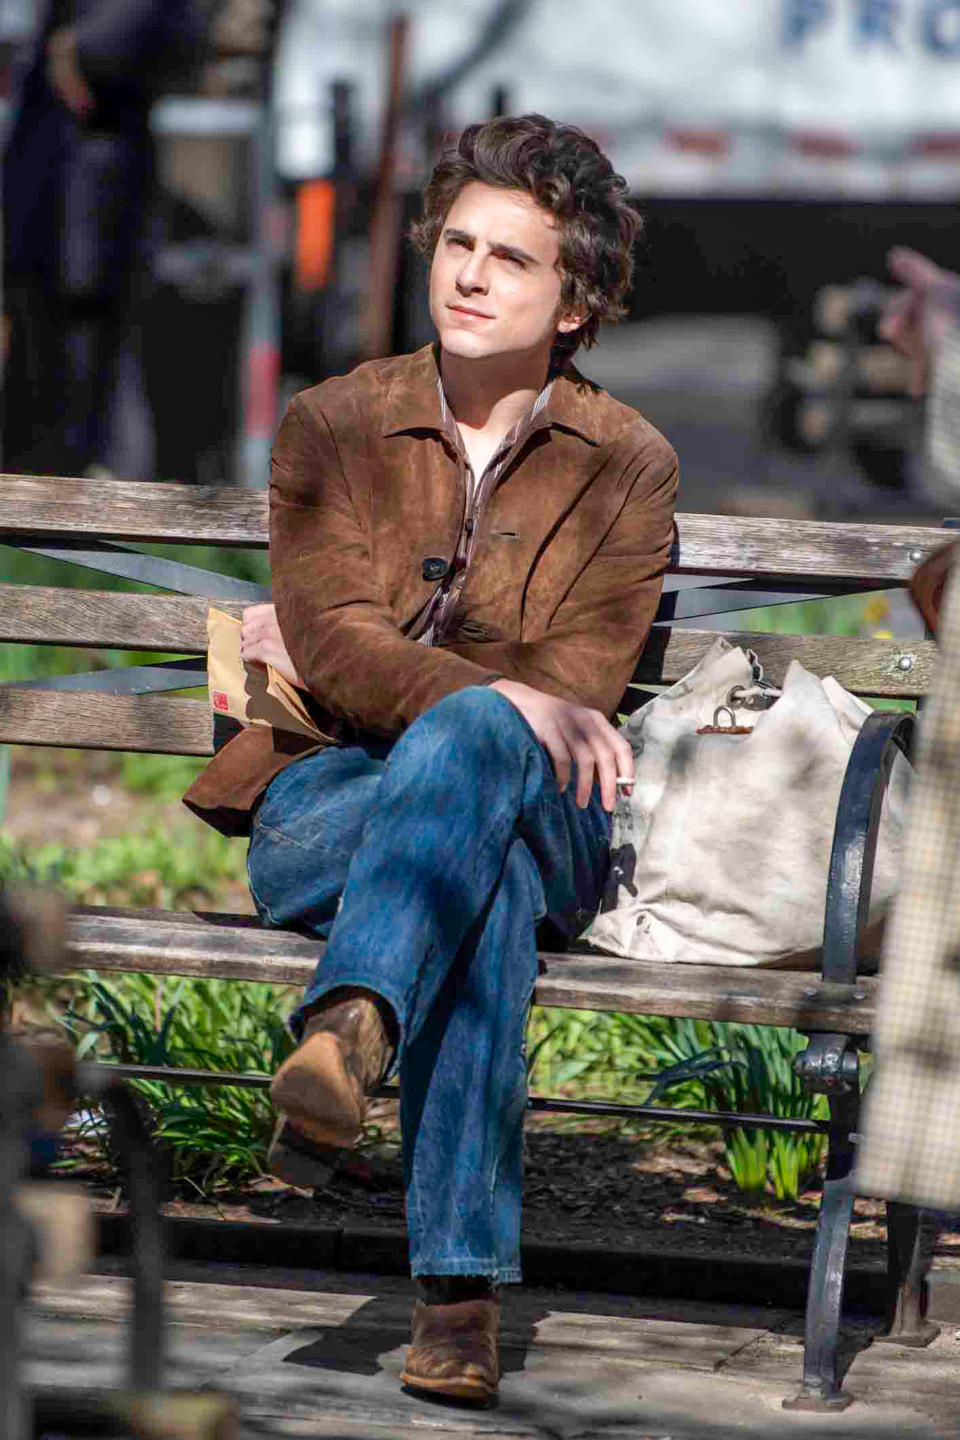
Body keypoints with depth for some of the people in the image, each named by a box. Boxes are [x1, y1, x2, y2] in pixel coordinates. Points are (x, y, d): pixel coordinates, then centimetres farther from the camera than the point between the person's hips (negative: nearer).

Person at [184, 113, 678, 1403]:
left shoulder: (628, 465, 9)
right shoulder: (332, 428, 9)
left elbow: (581, 685, -3)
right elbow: (334, 639, -7)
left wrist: (361, 664, -3)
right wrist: (505, 697, -26)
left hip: (545, 814, 0)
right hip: (326, 801, 0)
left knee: (472, 744, -39)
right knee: (483, 873, -38)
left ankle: (348, 1030, -61)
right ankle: (465, 1284, -51)